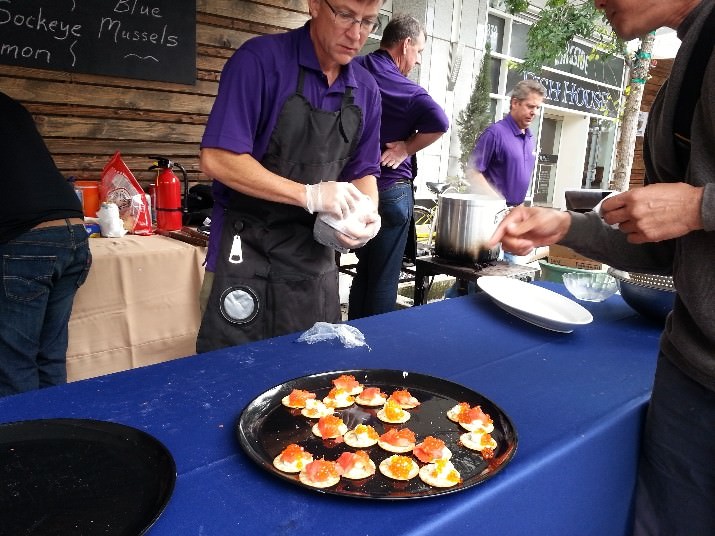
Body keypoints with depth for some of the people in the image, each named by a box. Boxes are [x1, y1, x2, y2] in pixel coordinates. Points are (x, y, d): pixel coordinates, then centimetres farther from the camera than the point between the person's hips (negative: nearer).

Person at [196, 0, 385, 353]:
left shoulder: (366, 89, 6)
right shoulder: (260, 59, -11)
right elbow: (218, 159, -18)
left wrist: (369, 214, -9)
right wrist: (309, 195, -22)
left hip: (317, 257, 5)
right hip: (247, 251, -5)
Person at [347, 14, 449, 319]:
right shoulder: (406, 90, -13)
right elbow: (439, 123, -29)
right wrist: (405, 148, -14)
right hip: (390, 191, -6)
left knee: (365, 270, 20)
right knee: (383, 280, 4)